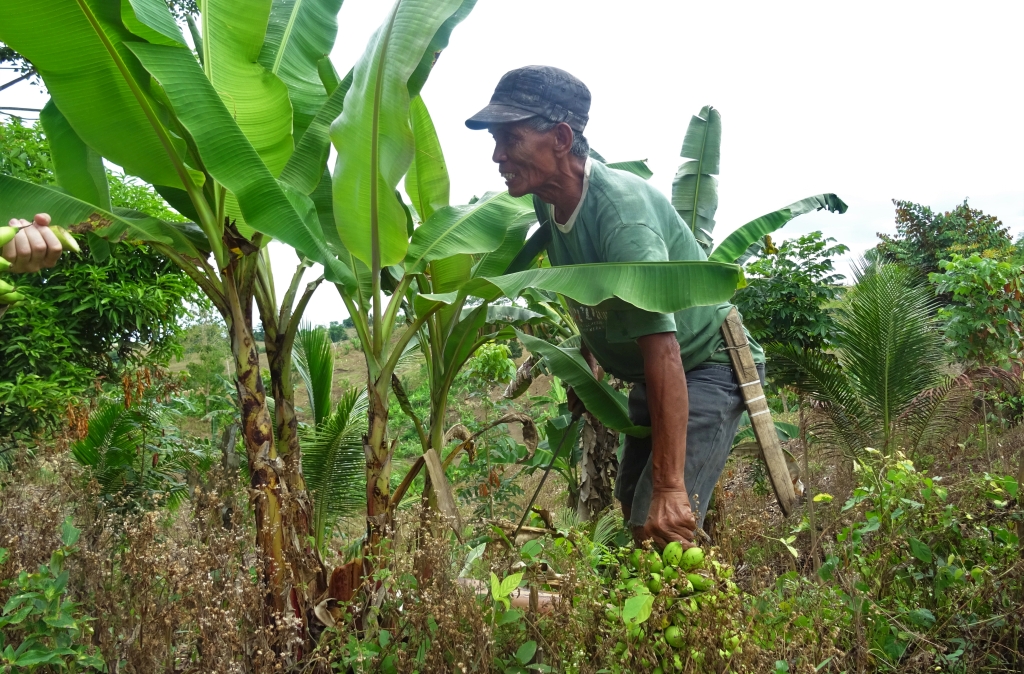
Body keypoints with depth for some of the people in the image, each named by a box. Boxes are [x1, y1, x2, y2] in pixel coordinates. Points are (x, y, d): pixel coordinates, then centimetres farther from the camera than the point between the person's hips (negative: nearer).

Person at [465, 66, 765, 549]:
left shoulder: (621, 210, -31)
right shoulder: (547, 200, -4)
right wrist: (588, 356, 12)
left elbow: (662, 349, -38)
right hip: (650, 377, 9)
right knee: (631, 507, 16)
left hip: (708, 366, -9)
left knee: (662, 527, -20)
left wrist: (670, 487, -41)